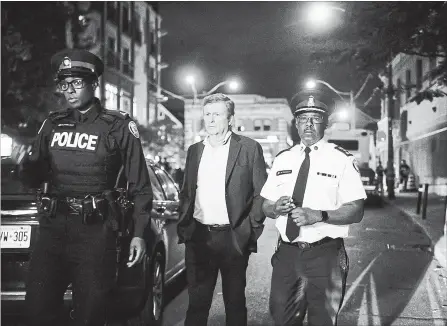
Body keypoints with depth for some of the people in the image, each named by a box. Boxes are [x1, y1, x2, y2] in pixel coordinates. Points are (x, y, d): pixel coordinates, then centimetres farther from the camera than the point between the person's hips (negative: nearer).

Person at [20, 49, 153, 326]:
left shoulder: (119, 126, -1)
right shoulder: (53, 124, 11)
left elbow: (140, 185, -2)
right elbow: (34, 177, 13)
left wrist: (139, 233, -8)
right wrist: (27, 164, -11)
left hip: (95, 231, -4)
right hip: (54, 227, 4)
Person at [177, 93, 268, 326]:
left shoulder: (249, 148, -1)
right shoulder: (194, 150, 12)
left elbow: (262, 193, -3)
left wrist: (250, 229, -8)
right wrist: (184, 225, 5)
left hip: (233, 238, -3)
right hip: (198, 238, 3)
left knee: (235, 303, 9)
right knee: (197, 303, 7)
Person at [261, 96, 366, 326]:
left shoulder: (341, 160, -5)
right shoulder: (282, 159, 8)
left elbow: (356, 211, -11)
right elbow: (265, 206, 10)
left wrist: (318, 215, -24)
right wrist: (276, 208, -13)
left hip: (325, 255, -3)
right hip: (286, 253, 3)